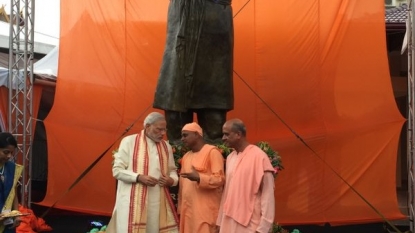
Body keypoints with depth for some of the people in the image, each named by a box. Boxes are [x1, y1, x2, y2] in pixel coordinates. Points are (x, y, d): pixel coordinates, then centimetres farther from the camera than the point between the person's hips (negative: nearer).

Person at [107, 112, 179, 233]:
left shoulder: (166, 146, 14)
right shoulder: (129, 141, -1)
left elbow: (172, 170, 20)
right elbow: (117, 170, -4)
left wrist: (171, 180, -4)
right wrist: (139, 177, -18)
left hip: (158, 202, 4)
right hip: (133, 201, -4)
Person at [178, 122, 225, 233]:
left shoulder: (212, 152, -6)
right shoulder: (186, 156, 18)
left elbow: (219, 179, -13)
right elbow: (182, 183, 17)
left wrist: (199, 178, -26)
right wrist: (180, 208, 13)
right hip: (187, 210, 7)